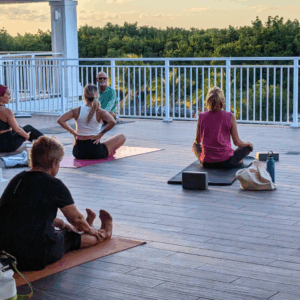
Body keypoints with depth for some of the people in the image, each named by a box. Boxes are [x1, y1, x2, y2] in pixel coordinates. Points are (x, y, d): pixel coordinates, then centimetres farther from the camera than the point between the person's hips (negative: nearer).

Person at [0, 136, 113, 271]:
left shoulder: (17, 179, 11)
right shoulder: (53, 185, -11)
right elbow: (76, 218, 2)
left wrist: (62, 224, 42)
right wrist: (91, 231, 24)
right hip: (35, 259, -7)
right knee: (70, 237, 21)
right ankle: (105, 233, 46)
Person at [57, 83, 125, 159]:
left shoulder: (77, 111, -2)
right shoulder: (100, 112, -8)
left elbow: (60, 120, -6)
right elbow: (112, 122, -25)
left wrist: (72, 132, 4)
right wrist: (101, 134, -11)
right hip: (95, 153, -2)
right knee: (122, 137, 14)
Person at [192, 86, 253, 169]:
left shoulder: (201, 117, -2)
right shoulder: (229, 117, -8)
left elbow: (197, 141, 10)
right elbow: (237, 142, -2)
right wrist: (248, 144, 20)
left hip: (207, 163, 1)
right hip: (226, 163, -1)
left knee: (195, 145, 32)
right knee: (248, 146, 21)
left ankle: (202, 160, 10)